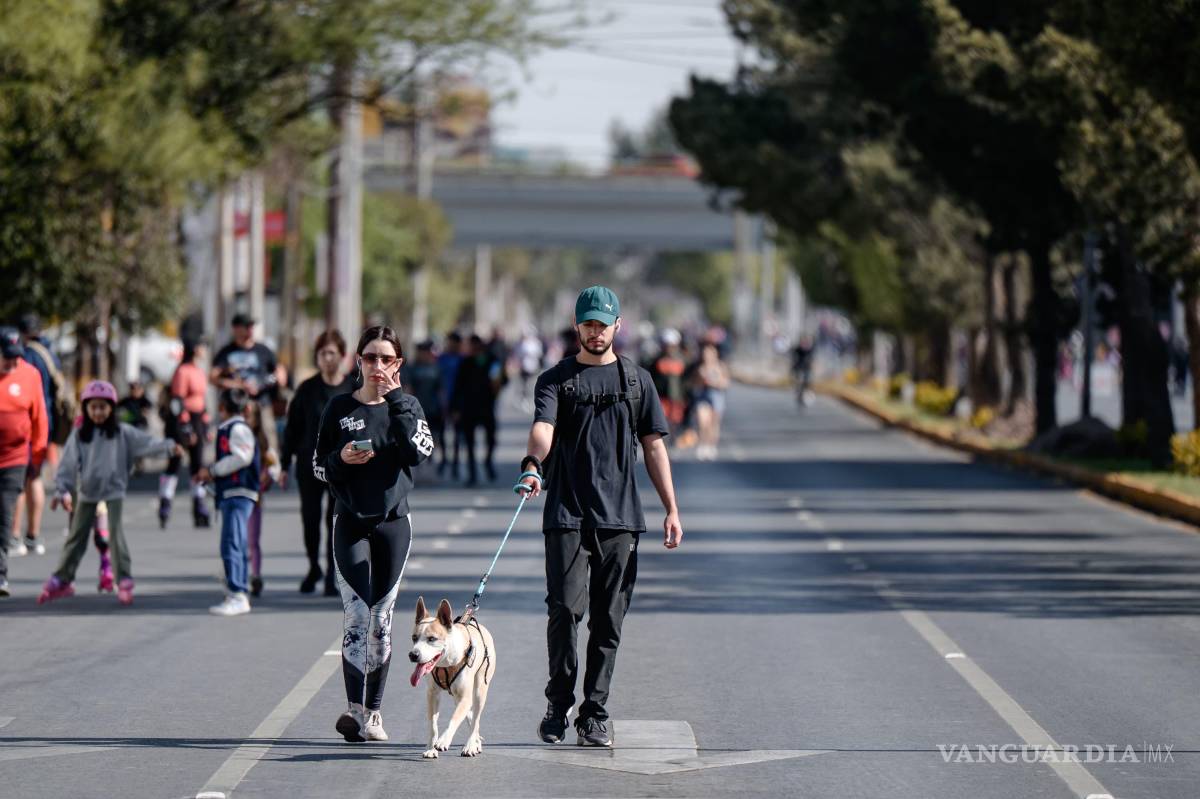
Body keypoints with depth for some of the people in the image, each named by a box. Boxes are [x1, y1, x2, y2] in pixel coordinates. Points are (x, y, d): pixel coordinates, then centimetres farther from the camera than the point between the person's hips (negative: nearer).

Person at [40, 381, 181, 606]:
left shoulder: (122, 433, -1)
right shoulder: (79, 435, 0)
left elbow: (146, 443, -8)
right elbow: (69, 464, -3)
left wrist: (168, 446, -24)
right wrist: (62, 491, -10)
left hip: (113, 492, -2)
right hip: (86, 494, 2)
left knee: (115, 535, -11)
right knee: (76, 538, 10)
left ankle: (124, 581, -5)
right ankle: (61, 581, 19)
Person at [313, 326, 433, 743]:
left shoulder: (406, 406, 6)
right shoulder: (340, 407, 4)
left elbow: (419, 452, -13)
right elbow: (318, 465, 7)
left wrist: (396, 401, -14)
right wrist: (342, 459, -14)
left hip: (393, 522, 1)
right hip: (351, 522, -1)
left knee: (381, 618, 6)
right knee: (357, 614, -13)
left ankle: (373, 712, 13)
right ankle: (355, 708, -19)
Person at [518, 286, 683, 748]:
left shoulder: (637, 380, 14)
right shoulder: (556, 379, 6)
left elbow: (654, 446, 14)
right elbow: (543, 428, -12)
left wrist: (671, 510, 6)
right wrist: (533, 464, -34)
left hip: (620, 518, 2)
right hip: (567, 515, -2)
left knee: (609, 619, 2)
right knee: (565, 609, -11)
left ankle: (594, 714, 8)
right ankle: (558, 705, 4)